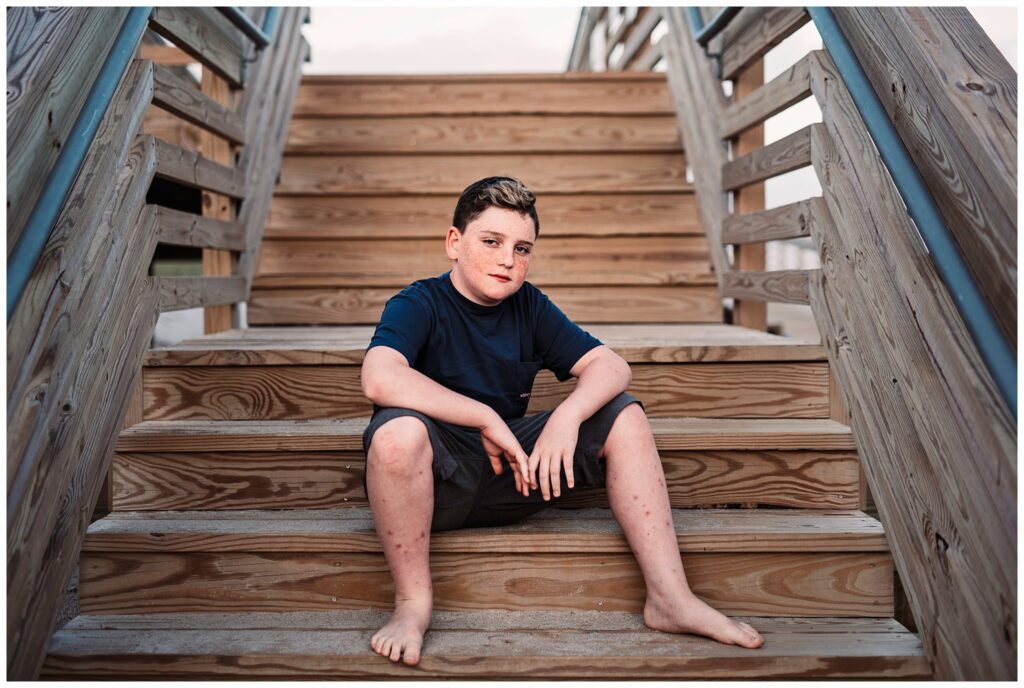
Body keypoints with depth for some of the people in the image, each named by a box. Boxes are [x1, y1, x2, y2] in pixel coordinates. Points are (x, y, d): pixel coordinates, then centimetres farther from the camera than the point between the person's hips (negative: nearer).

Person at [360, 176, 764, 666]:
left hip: (508, 477, 5)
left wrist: (568, 415, -22)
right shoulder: (418, 304, -11)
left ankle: (669, 598, -6)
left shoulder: (529, 307, 5)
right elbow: (379, 378, -32)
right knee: (398, 430, -38)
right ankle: (413, 602, -16)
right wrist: (487, 418, -29)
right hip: (435, 483, -5)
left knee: (624, 415, -7)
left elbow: (611, 366, -1)